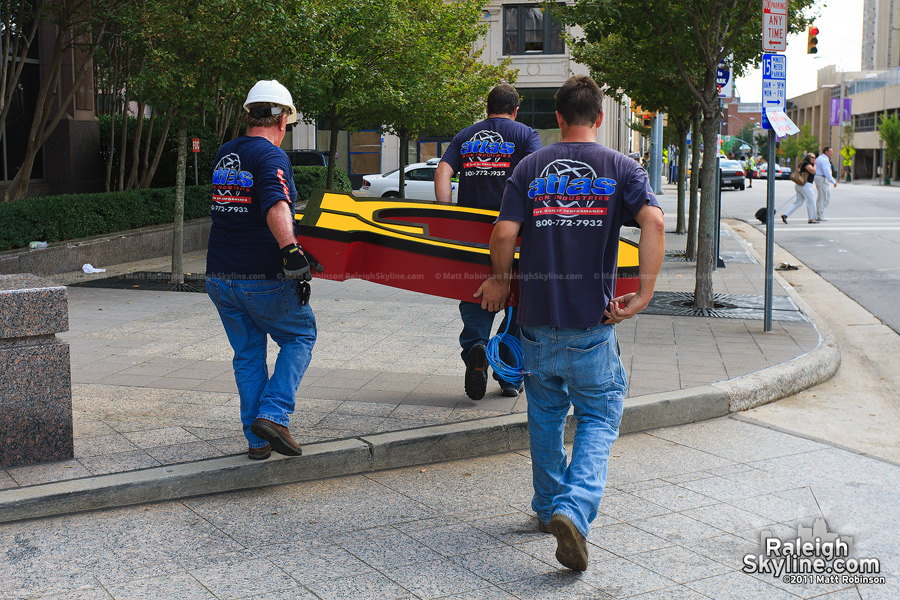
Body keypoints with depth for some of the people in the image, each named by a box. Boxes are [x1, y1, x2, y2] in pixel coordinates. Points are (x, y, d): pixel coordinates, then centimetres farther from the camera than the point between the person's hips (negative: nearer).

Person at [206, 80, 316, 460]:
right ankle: (272, 414, -3)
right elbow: (275, 208, -30)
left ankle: (257, 440, 17)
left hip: (219, 276, 7)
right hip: (264, 279, -6)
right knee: (300, 336, 13)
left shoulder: (224, 155, 12)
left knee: (247, 355, 15)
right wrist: (292, 252, -38)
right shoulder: (271, 156, -12)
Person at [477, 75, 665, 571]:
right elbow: (653, 221, -16)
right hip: (592, 318, -2)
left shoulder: (530, 168, 2)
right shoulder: (620, 168, 0)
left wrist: (500, 281, 10)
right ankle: (574, 510, -13)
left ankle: (549, 507, 31)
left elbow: (505, 233, -8)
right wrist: (644, 293, -13)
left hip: (537, 317, 2)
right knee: (600, 417, 7)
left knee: (545, 413, 18)